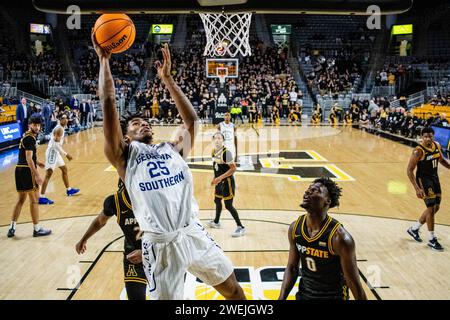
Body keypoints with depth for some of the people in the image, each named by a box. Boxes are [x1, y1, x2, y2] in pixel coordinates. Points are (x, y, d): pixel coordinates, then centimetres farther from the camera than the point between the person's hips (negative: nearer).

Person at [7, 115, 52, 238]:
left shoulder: (26, 136, 16)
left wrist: (37, 163, 32)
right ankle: (37, 229, 8)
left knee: (21, 199, 16)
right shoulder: (30, 138, -14)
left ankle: (12, 228, 18)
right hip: (27, 171, -10)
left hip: (19, 170, 10)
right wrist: (37, 175, -25)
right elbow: (28, 158, -22)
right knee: (34, 199, 0)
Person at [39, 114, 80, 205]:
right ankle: (41, 197, -13)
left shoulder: (61, 128, 11)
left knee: (64, 169, 23)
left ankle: (69, 190, 38)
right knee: (48, 174, -12)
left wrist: (63, 153, 26)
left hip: (55, 152, 11)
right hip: (52, 152, -11)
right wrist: (66, 154, -26)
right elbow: (56, 144, -27)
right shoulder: (59, 129, -19)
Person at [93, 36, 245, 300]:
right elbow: (108, 103, -3)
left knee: (233, 290, 16)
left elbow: (191, 119, 14)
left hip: (194, 233, 4)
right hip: (161, 244, -4)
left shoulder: (173, 149, 18)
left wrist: (168, 79, 16)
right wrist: (104, 60, 1)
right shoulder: (125, 155, 5)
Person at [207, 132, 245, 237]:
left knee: (228, 205, -9)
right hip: (219, 181, 9)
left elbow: (233, 168, -23)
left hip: (227, 182, -9)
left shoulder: (226, 152, -21)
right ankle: (216, 222, 44)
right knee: (217, 201, 22)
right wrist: (215, 179, 16)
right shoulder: (214, 152, 5)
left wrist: (220, 177, -25)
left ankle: (241, 227, 1)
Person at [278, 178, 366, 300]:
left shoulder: (339, 238, -26)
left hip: (334, 296, -4)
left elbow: (354, 284, -18)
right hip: (304, 294, 4)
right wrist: (281, 298, -5)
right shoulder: (295, 228, -10)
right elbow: (292, 268, 1)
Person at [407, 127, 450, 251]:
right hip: (424, 180, -8)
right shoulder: (418, 151, -22)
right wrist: (417, 189, -26)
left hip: (435, 179, 8)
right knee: (431, 209, -6)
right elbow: (409, 170, -21)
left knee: (435, 207, 14)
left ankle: (414, 229, 31)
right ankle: (432, 240, 9)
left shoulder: (437, 146, -1)